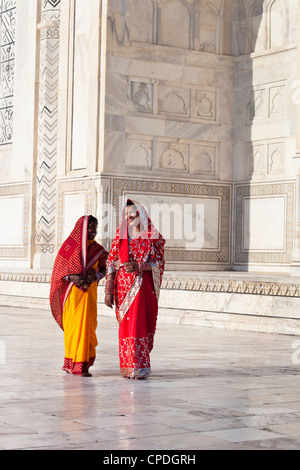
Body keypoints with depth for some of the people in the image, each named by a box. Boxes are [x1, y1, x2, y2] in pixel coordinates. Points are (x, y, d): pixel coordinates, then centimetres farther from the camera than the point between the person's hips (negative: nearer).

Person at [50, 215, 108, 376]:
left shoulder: (97, 249, 9)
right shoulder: (69, 246, -2)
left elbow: (103, 270, 11)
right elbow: (58, 270, -1)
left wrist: (95, 276, -11)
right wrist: (72, 278, -19)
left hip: (89, 292, 3)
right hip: (73, 292, -3)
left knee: (88, 325, 0)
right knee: (73, 325, -4)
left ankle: (83, 364, 7)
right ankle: (72, 363, 4)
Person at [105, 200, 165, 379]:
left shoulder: (152, 237, 2)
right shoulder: (120, 237, 10)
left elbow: (159, 262, -2)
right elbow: (112, 263, 7)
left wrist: (139, 266, -18)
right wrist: (108, 290, 0)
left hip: (143, 286, -3)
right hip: (123, 286, 3)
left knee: (139, 323, -9)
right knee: (125, 324, 2)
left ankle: (139, 367, 0)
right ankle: (128, 367, 11)